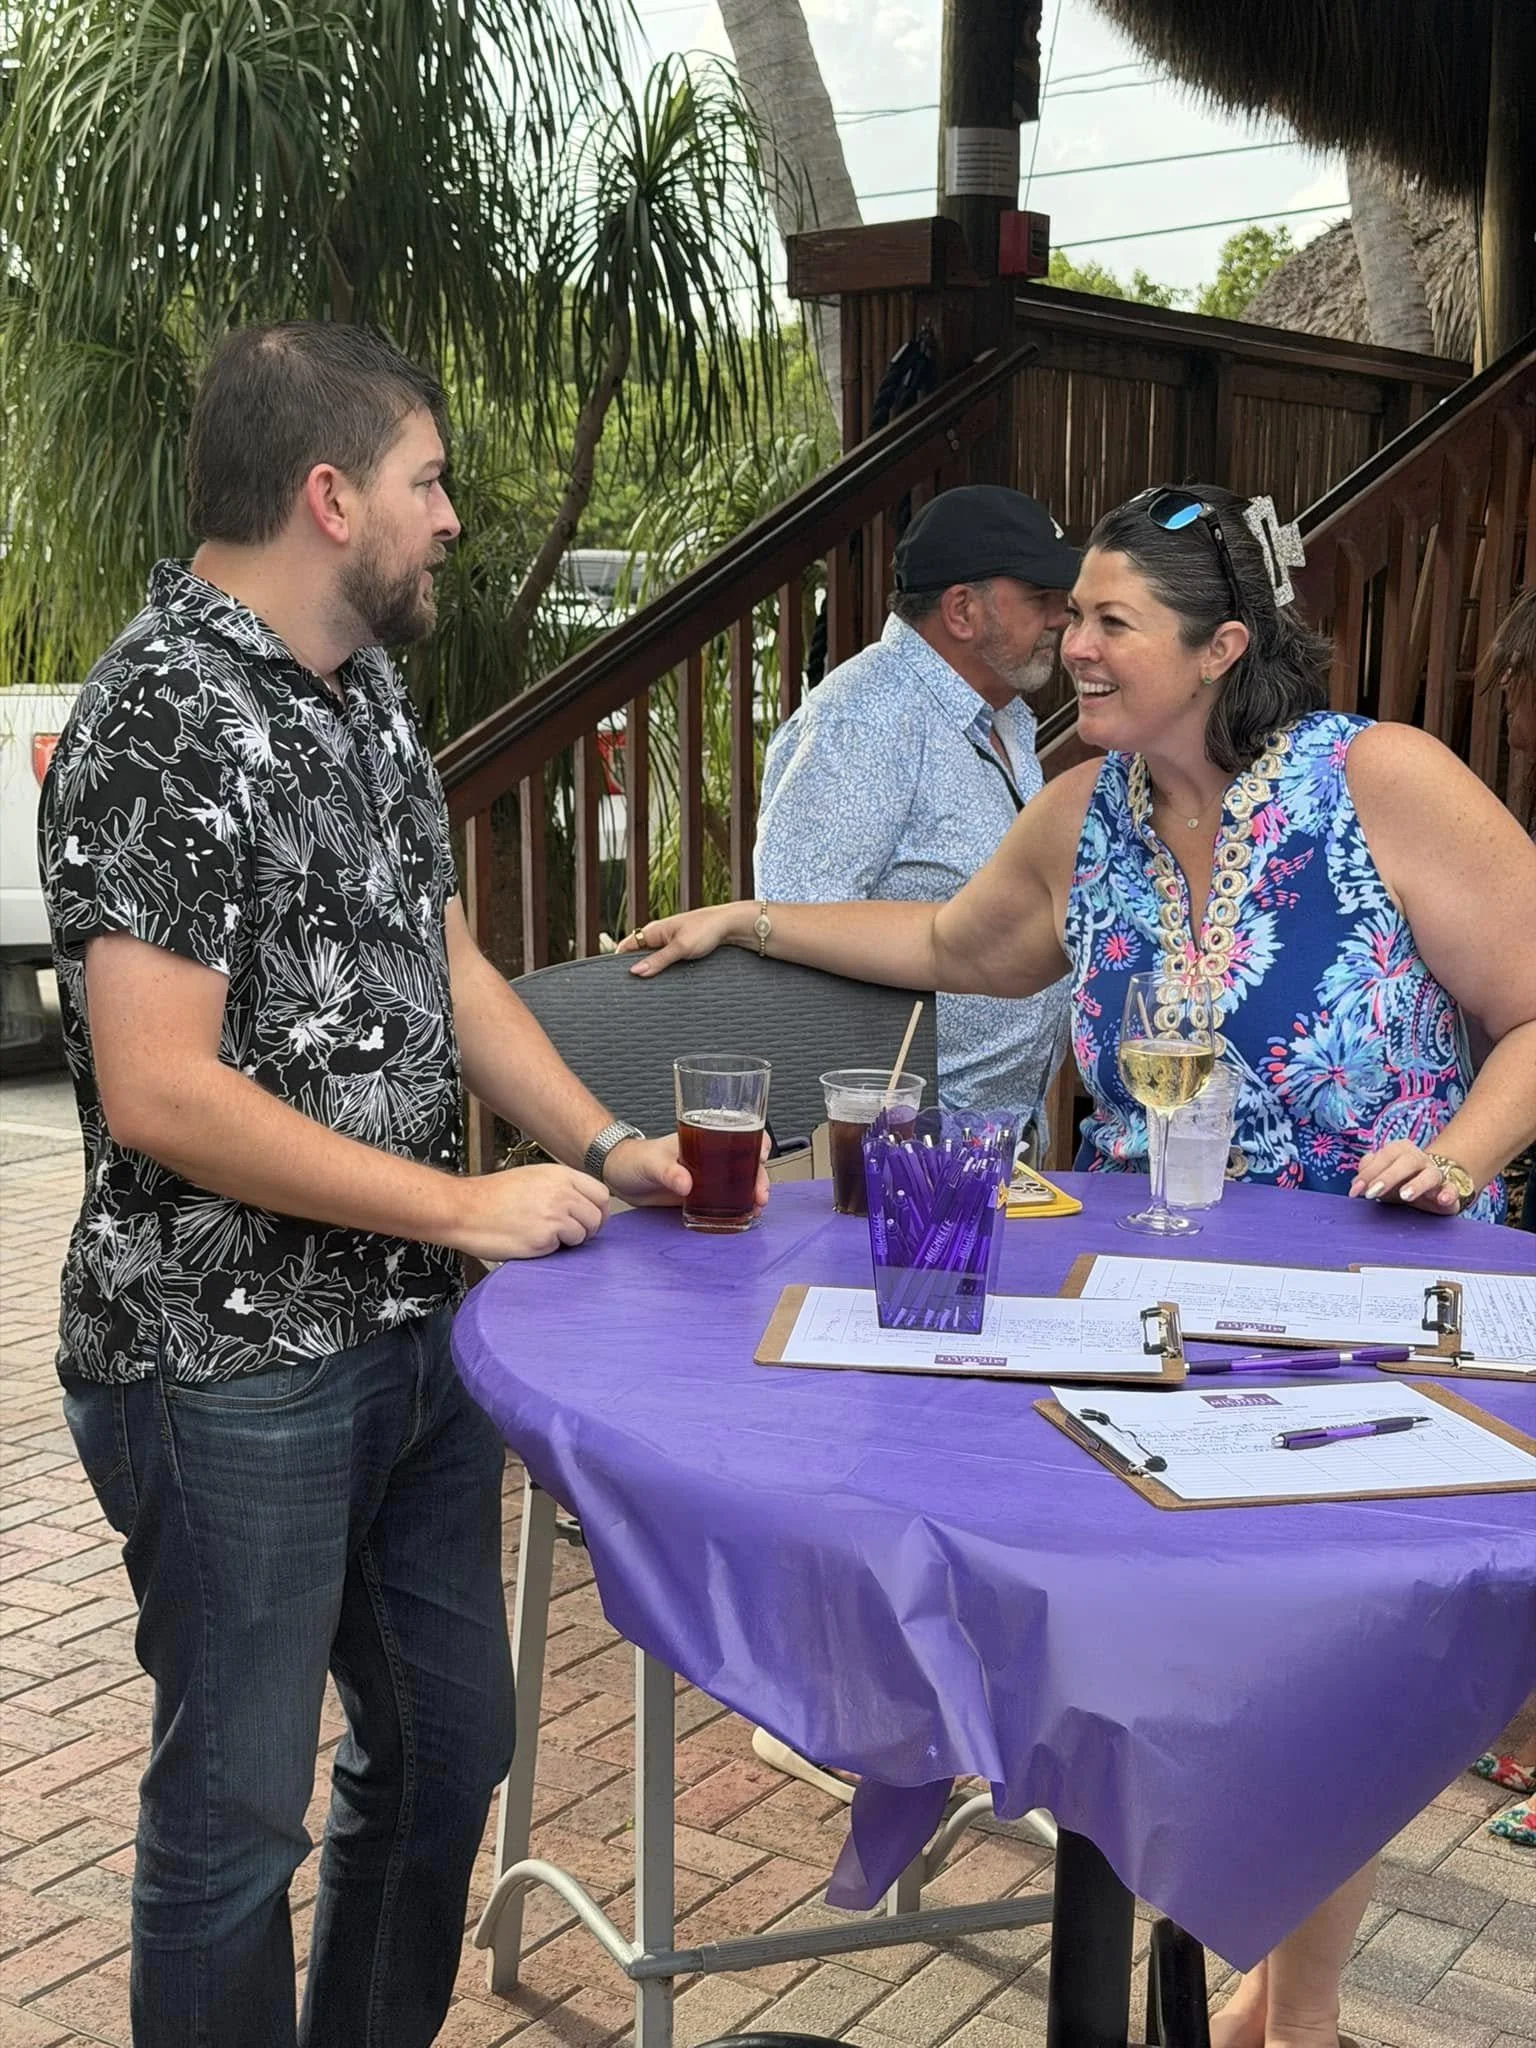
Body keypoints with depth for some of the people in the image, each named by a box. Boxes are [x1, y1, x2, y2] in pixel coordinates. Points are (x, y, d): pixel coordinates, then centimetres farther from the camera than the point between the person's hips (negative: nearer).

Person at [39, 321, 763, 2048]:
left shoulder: (361, 691, 8)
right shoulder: (162, 721, -19)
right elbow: (158, 1091, -24)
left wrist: (606, 1148, 2)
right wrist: (467, 1206, -19)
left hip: (413, 1328, 9)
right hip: (229, 1368, -9)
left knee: (449, 1743, 20)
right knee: (237, 1810, 8)